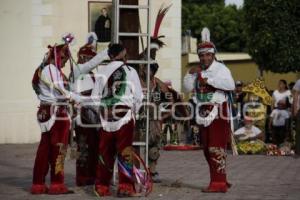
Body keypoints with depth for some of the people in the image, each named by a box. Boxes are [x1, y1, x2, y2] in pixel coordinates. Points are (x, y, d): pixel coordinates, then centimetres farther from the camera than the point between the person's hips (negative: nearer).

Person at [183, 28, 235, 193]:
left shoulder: (220, 68, -7)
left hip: (218, 111, -8)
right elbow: (188, 88, 12)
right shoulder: (198, 70, 14)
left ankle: (219, 184, -10)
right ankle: (221, 180, 23)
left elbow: (230, 85, -23)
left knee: (216, 148, -11)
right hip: (203, 112, 8)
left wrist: (209, 80, -24)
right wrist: (190, 74, -4)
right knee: (207, 149, 12)